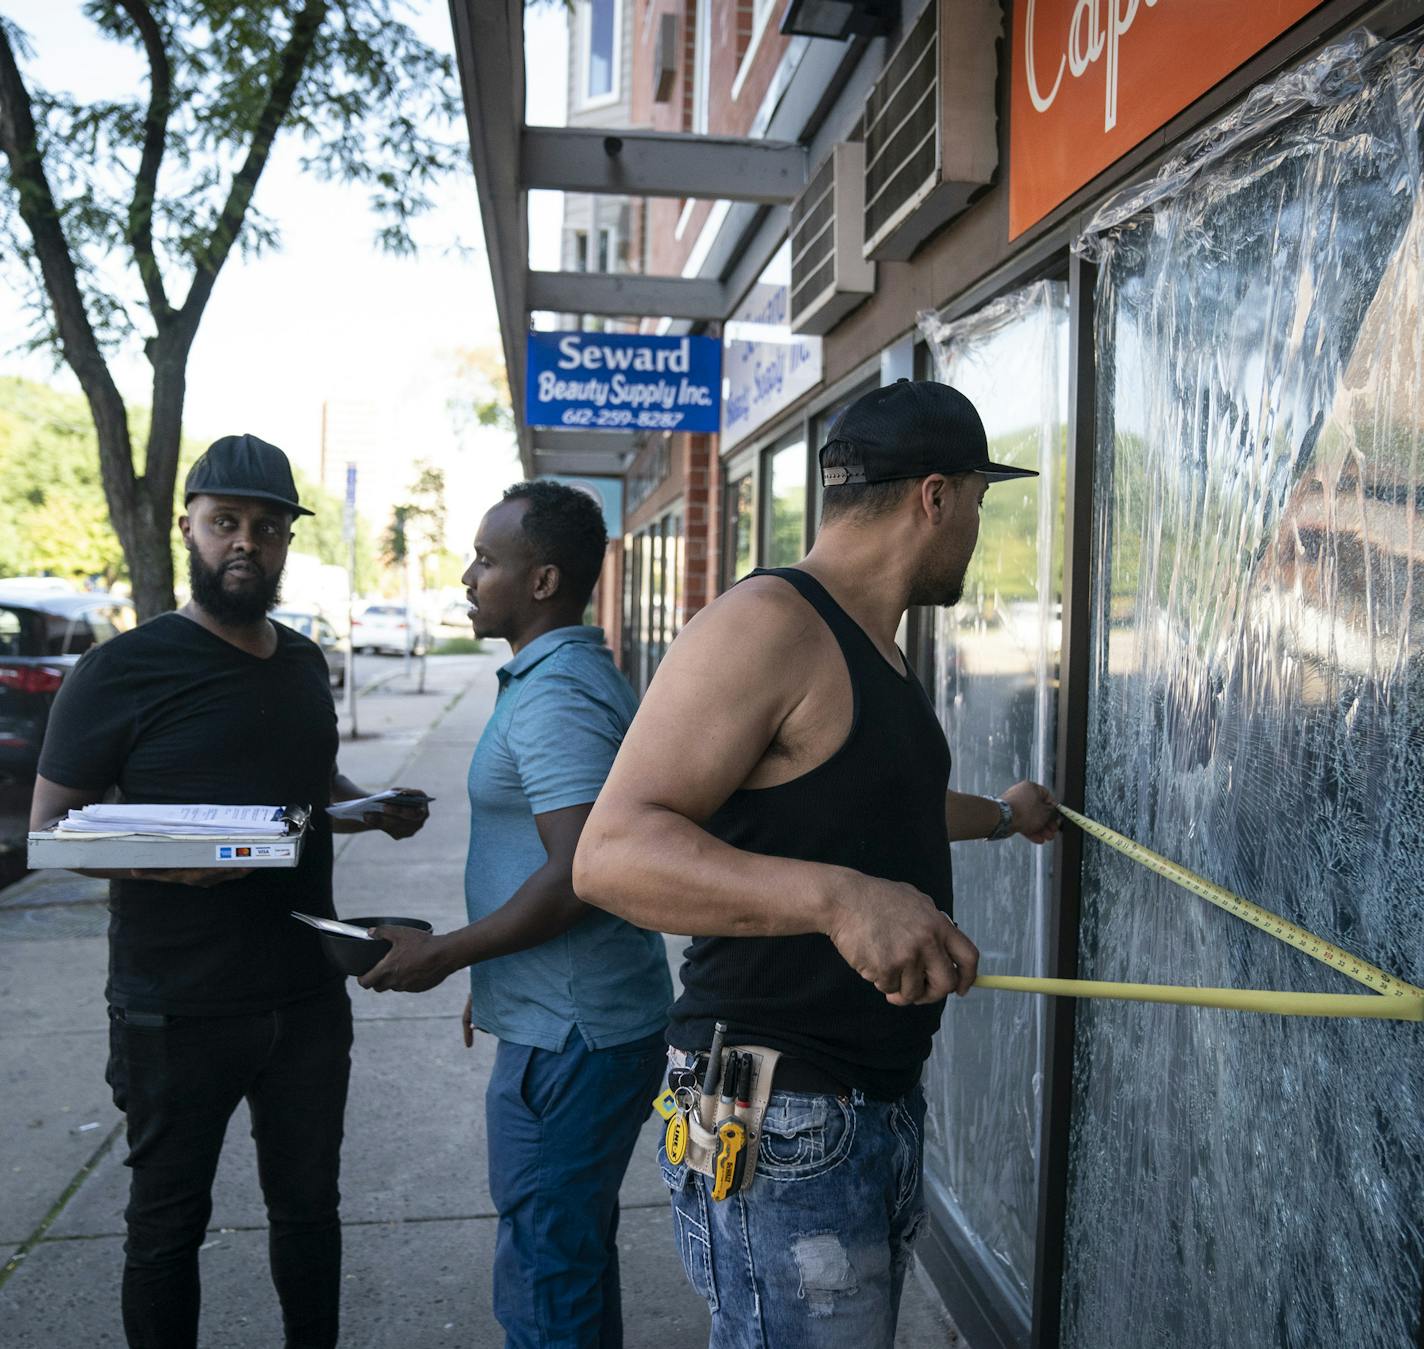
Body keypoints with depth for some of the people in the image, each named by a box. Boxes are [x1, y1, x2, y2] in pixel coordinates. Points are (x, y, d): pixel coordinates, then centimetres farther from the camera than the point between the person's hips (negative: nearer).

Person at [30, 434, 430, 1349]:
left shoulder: (304, 662, 8)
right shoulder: (124, 670, -10)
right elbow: (49, 824, -9)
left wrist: (379, 810, 1)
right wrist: (154, 858, -28)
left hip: (308, 998, 5)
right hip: (176, 1013, -5)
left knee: (309, 1204, 17)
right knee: (168, 1221, 12)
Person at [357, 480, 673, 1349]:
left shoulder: (554, 697, -20)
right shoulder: (582, 675, 13)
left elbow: (579, 876, -27)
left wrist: (443, 954, -16)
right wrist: (492, 973, 22)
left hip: (569, 1041, -10)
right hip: (597, 1021, 10)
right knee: (580, 1253, 23)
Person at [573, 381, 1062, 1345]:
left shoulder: (875, 649, 14)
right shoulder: (768, 623, -18)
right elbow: (612, 851, -28)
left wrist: (1002, 815, 49)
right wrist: (835, 896, -40)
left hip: (885, 1101, 10)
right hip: (784, 1122, -10)